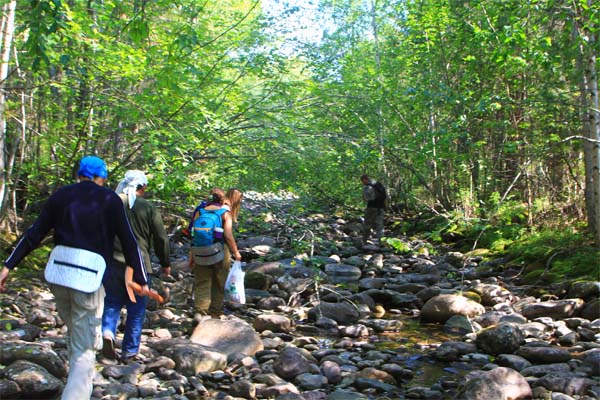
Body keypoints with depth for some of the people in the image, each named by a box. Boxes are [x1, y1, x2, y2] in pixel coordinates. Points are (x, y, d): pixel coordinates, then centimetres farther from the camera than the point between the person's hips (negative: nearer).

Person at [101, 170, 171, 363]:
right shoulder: (149, 208, -3)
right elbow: (161, 239, 0)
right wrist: (165, 264, 12)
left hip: (112, 263, 2)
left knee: (112, 302, 15)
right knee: (136, 310, 9)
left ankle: (107, 332, -12)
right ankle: (129, 352, 15)